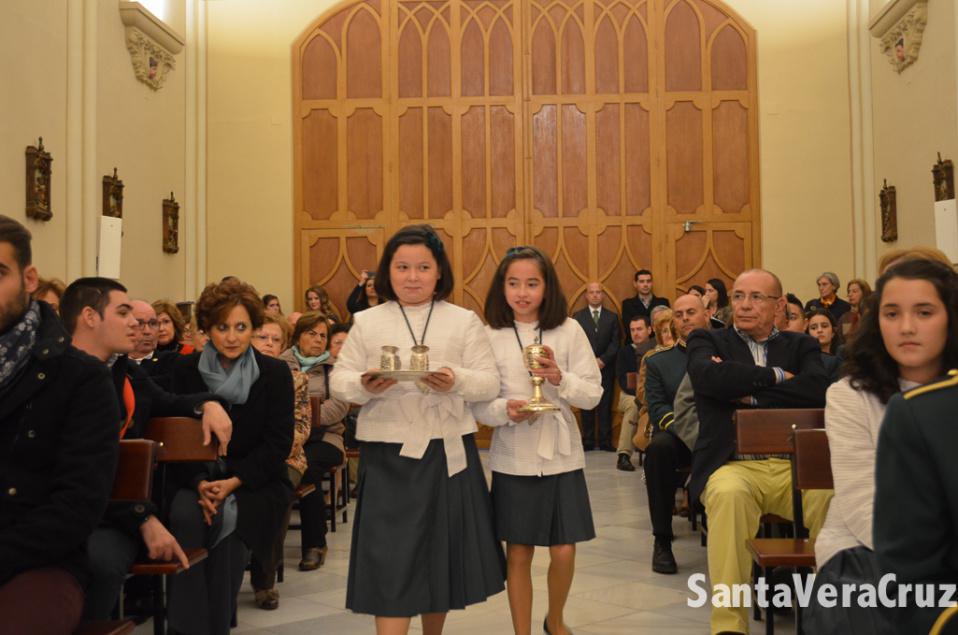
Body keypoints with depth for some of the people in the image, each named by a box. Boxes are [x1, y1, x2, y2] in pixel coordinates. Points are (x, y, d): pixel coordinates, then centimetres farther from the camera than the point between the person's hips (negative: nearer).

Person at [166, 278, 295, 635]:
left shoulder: (275, 373, -2)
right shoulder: (186, 369, 3)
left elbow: (278, 444, -5)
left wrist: (234, 482, -18)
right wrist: (201, 483, -17)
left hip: (257, 482, -1)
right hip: (198, 478, 2)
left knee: (227, 519, -31)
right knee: (185, 515, -30)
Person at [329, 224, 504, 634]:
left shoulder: (464, 322, 4)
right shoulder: (367, 323, 5)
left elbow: (490, 383, -2)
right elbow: (338, 381, 2)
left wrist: (457, 382, -22)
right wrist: (364, 386, -20)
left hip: (448, 453, 1)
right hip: (388, 455, -1)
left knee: (442, 551, 14)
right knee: (390, 557, -3)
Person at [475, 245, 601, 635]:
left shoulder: (569, 330, -3)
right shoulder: (489, 336, -4)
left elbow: (593, 394, -2)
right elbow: (478, 405, -3)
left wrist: (560, 379, -20)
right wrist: (505, 409, -23)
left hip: (561, 456, 1)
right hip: (512, 460, -1)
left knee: (564, 552, 8)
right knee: (519, 555, 8)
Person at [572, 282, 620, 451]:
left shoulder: (612, 317, 10)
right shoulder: (578, 316, 7)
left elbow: (615, 342, 3)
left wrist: (602, 360, -10)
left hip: (606, 368, 1)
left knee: (605, 406, 0)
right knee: (586, 406, 0)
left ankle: (605, 441, 4)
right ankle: (588, 441, 4)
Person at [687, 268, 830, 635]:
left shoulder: (801, 346, 18)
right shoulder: (708, 341, 14)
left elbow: (817, 390, -4)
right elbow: (709, 376, -11)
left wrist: (747, 392, -7)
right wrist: (776, 376, -3)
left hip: (796, 466, 2)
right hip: (734, 465, -1)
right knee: (728, 493, -36)